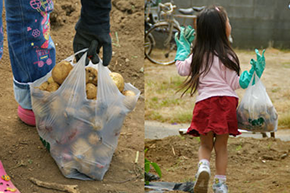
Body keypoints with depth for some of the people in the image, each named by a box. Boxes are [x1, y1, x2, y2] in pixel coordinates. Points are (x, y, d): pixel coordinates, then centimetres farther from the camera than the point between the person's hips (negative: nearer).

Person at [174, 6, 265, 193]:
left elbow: (182, 68, 19)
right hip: (226, 102, -2)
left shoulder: (198, 54, 4)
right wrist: (252, 73, 3)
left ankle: (203, 166, -13)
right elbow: (234, 84, -3)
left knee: (206, 144, 16)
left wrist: (183, 47, 29)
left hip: (204, 102, 2)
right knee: (221, 146, 12)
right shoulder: (226, 56, -7)